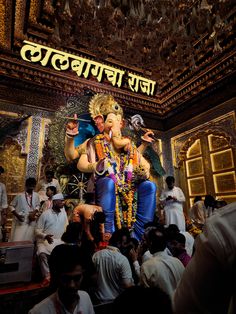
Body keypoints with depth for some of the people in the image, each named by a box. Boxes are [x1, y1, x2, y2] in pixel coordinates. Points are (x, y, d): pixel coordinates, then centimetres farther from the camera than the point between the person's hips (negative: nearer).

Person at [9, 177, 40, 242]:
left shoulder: (36, 195, -6)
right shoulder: (19, 195, -14)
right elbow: (11, 206, -3)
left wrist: (34, 213, -8)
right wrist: (17, 215, -14)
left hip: (30, 222, 3)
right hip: (20, 223, -3)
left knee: (29, 240, 12)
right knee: (17, 240, 1)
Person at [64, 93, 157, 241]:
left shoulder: (128, 143, 17)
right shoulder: (95, 142, 7)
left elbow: (135, 157, 28)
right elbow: (71, 155, 0)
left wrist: (144, 143, 12)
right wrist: (71, 136, -15)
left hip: (128, 186, 4)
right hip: (105, 184, -4)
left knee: (149, 186, -22)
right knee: (109, 183, -40)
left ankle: (138, 235, -18)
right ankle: (108, 233, -31)